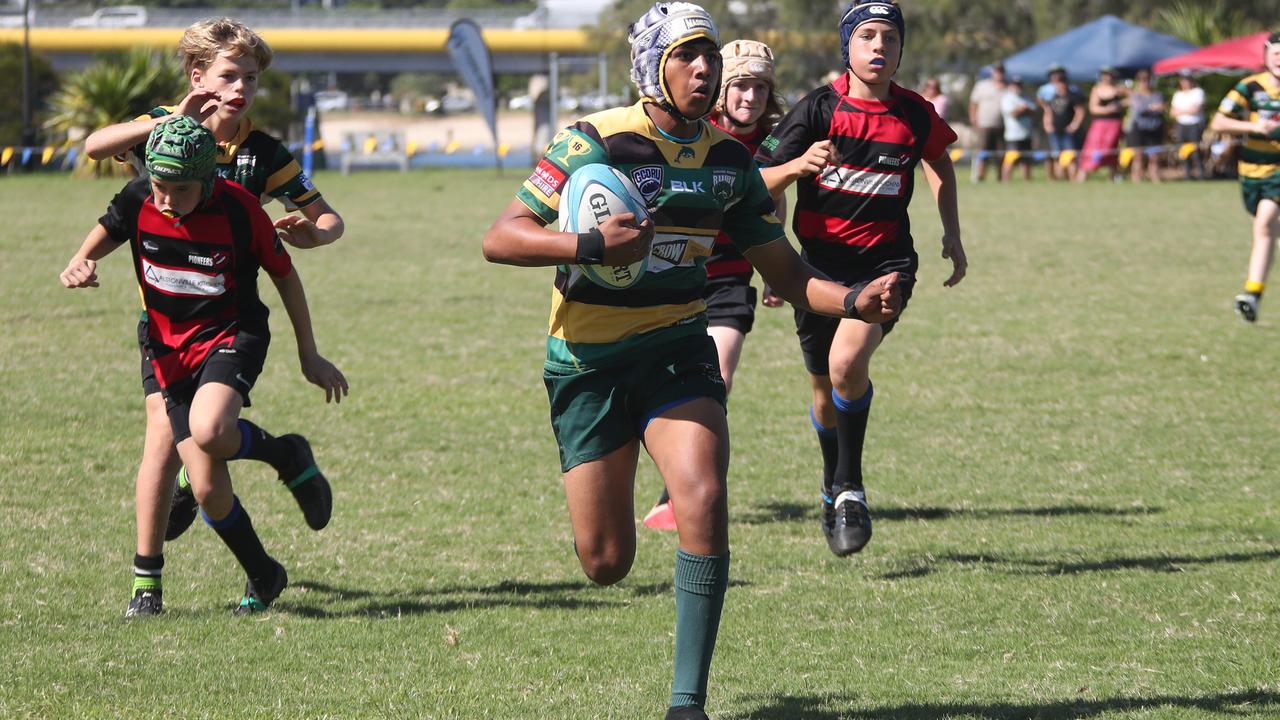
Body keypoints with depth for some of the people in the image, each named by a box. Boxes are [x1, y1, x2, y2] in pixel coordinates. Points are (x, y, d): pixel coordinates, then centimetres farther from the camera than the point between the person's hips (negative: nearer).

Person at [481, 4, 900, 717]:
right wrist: (593, 245, -30)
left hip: (678, 350, 3)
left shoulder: (729, 157, 2)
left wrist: (855, 301, -10)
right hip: (588, 360, -2)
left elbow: (785, 270, 9)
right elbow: (500, 238, -15)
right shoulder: (595, 142, -12)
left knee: (704, 502, -24)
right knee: (606, 563, -1)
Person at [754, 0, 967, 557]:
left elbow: (940, 165, 21)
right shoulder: (819, 109, -8)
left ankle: (850, 490, -11)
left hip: (885, 261, -1)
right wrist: (797, 166, -32)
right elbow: (759, 183, -11)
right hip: (820, 260, 1)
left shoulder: (916, 115, -2)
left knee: (847, 362, -26)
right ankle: (833, 486, 40)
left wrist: (952, 235, 15)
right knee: (824, 389, 12)